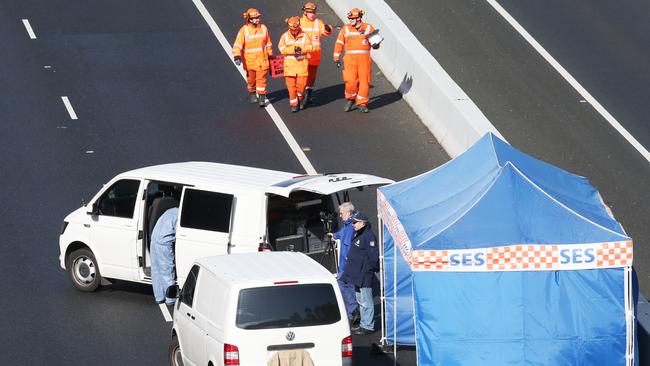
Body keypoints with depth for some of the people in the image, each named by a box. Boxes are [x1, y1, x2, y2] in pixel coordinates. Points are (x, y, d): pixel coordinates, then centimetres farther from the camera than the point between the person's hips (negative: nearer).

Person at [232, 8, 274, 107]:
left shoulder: (263, 28, 1)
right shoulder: (244, 30, -11)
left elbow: (268, 43, 13)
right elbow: (238, 44, -19)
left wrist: (270, 55, 19)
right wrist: (237, 56, -32)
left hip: (262, 59, 1)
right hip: (249, 60, -1)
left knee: (261, 79, -5)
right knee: (251, 79, 13)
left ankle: (262, 98, -1)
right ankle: (252, 94, 35)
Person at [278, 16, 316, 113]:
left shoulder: (304, 35, 3)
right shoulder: (285, 36, 2)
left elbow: (310, 47, -3)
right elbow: (281, 48, -9)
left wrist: (301, 49, -20)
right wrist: (293, 49, -20)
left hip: (302, 63, 0)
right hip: (289, 64, 0)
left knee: (301, 83, -2)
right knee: (291, 85, -1)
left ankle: (301, 98, 27)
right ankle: (294, 104, 9)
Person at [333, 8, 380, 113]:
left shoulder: (368, 28, 5)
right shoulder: (345, 29, 6)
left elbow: (375, 42, 12)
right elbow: (339, 44, 10)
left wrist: (376, 44, -12)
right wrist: (336, 58, 8)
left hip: (364, 58, 1)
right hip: (350, 58, -1)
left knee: (364, 81, 0)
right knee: (351, 81, -11)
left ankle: (362, 103, 13)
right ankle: (350, 99, 14)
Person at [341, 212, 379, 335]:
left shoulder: (368, 236, -16)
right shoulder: (357, 235, 15)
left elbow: (373, 256, -20)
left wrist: (366, 269, -16)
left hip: (364, 276, -11)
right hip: (356, 274, 11)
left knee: (366, 301, -5)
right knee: (361, 300, 17)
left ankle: (368, 326, -1)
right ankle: (364, 324, 25)